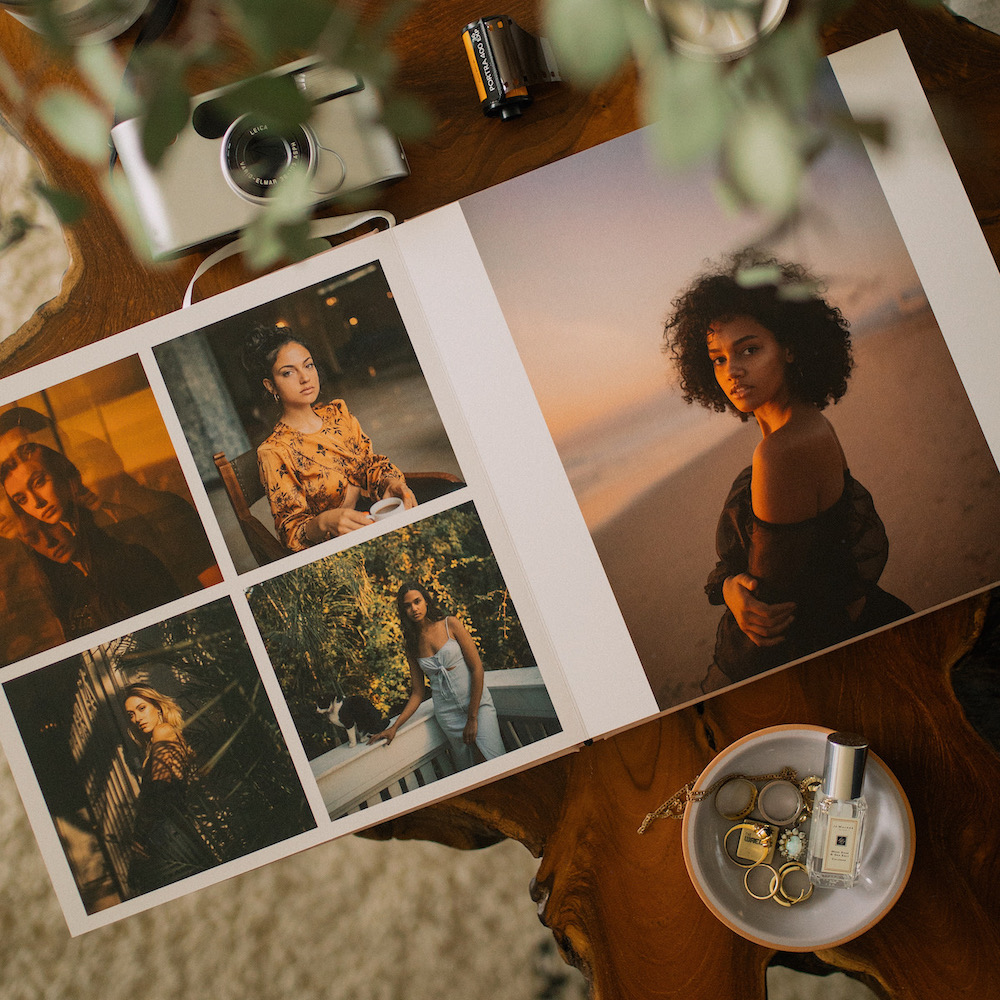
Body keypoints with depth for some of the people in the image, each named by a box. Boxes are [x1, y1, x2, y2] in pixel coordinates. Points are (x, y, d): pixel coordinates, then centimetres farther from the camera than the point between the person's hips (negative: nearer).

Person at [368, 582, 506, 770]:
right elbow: (418, 693, 11)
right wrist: (394, 727, 0)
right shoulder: (412, 644, 9)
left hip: (478, 703, -3)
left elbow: (477, 668, -5)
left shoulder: (450, 624, -2)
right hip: (447, 713, 3)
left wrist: (472, 717, -10)